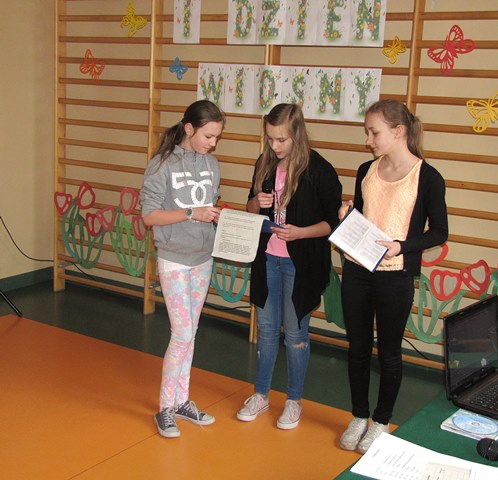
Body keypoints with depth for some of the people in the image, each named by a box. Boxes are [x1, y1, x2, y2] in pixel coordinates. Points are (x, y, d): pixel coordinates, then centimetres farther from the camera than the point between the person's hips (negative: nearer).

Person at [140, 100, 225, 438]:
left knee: (189, 333, 12)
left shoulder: (212, 164, 4)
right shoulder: (163, 164, -12)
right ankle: (165, 408, 10)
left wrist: (219, 214, -8)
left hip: (203, 259, 5)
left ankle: (181, 401, 25)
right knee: (183, 334, -6)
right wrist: (192, 213, -22)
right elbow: (149, 215, -13)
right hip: (174, 260, -5)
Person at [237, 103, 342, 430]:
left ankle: (294, 401, 24)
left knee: (296, 334, 7)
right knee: (267, 328, 15)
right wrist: (257, 202, -9)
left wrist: (299, 233, -25)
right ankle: (261, 395, 30)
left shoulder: (319, 170, -14)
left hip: (300, 264, -5)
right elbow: (251, 209, 14)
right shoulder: (265, 164, 3)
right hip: (267, 259, 5)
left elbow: (334, 221, -11)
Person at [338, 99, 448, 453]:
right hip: (356, 271, 5)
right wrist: (346, 217, -7)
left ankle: (381, 422, 28)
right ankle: (359, 417, 31)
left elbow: (439, 233, -7)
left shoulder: (427, 178, -10)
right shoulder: (366, 171, 6)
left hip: (395, 277, -5)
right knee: (358, 346, 14)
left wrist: (400, 246, -21)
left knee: (389, 351, 10)